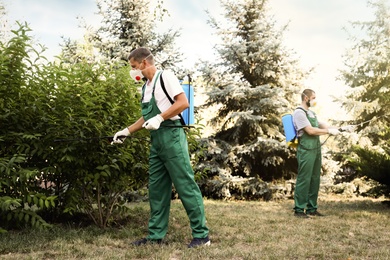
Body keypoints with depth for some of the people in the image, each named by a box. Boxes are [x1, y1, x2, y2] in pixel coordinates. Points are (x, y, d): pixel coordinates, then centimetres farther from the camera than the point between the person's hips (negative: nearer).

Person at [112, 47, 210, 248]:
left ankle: (201, 235, 0)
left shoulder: (165, 76, -5)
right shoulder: (146, 87, 19)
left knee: (185, 185, -6)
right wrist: (126, 132, 19)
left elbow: (183, 103, -15)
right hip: (156, 141, 9)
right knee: (156, 189, 9)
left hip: (171, 137, -9)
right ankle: (155, 235, 17)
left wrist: (160, 118, -19)